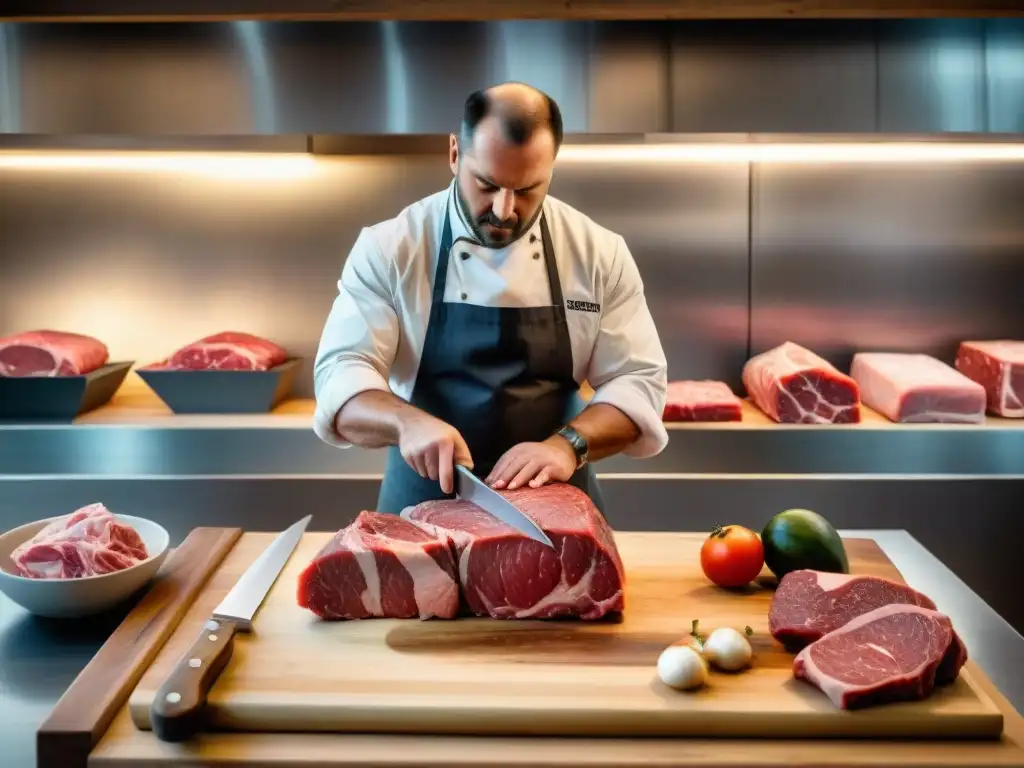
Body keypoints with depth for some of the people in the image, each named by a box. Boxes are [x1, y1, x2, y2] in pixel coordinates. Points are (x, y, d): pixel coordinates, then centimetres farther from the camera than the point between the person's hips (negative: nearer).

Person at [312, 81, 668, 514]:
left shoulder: (599, 253, -3)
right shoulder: (389, 248, -7)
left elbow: (638, 381, -4)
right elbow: (341, 376, -11)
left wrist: (567, 443, -22)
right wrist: (407, 422, -31)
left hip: (556, 507, 1)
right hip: (424, 507, -1)